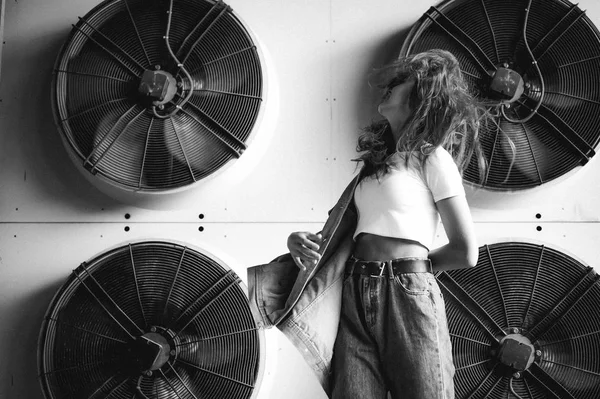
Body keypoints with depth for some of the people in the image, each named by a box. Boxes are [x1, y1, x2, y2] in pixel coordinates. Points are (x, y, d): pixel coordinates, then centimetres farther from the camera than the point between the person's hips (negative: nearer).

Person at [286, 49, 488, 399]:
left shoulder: (433, 158, 0)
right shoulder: (376, 160, 21)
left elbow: (466, 253, -3)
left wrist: (411, 265, 9)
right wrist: (300, 239, 5)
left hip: (408, 295, -5)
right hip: (355, 296, 6)